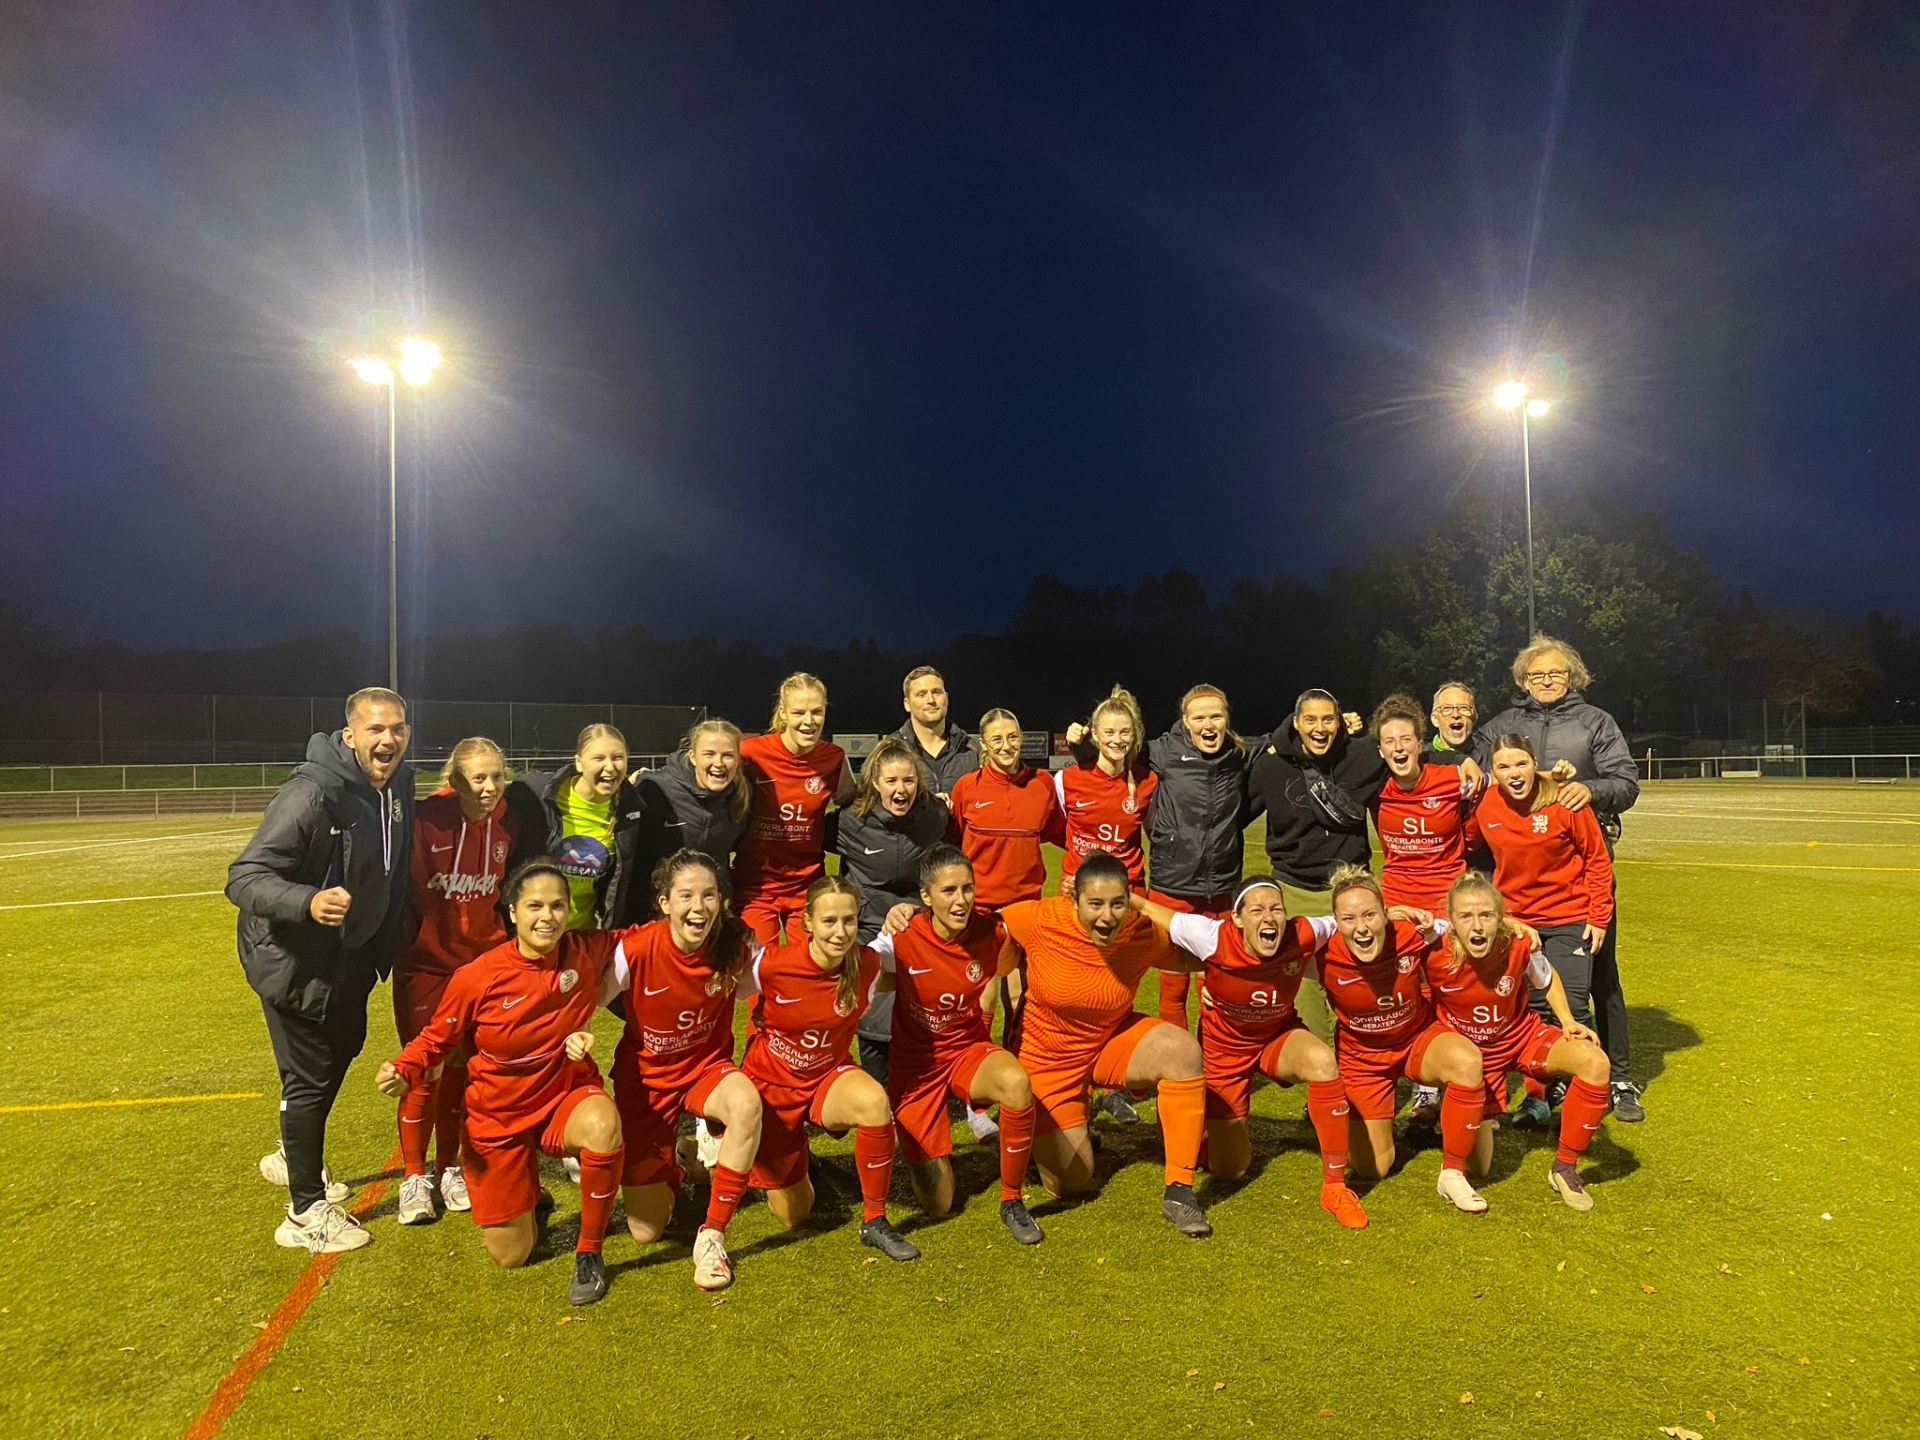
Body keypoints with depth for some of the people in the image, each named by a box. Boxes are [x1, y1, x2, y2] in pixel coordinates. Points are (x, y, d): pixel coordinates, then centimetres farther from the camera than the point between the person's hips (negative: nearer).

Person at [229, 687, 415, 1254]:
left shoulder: (397, 786, -4)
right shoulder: (312, 794, -30)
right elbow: (244, 877, -31)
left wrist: (385, 946, 15)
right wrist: (308, 902, -47)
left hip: (352, 954, 9)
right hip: (297, 959, -9)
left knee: (341, 1049, 25)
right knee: (310, 1075, 3)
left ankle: (294, 1156, 50)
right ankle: (306, 1213, 21)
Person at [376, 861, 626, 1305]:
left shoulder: (587, 952, -15)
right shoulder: (477, 978, -19)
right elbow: (435, 1039, -4)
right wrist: (402, 1072, -20)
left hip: (566, 1096, 0)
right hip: (500, 1116, 0)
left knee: (603, 1125, -37)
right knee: (510, 1255, 5)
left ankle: (588, 1252, -12)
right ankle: (526, 1196, 42)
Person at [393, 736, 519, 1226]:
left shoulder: (506, 823, -5)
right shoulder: (427, 819, -18)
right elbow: (403, 889, -12)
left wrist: (503, 944, 6)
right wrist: (399, 953, -9)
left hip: (478, 960, 4)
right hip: (425, 964, -3)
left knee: (459, 1067, 12)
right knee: (422, 1071, 1)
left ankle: (448, 1169, 26)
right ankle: (414, 1177, 17)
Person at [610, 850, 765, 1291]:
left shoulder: (735, 945, -19)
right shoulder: (637, 949, -25)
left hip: (708, 1067, 1)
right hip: (645, 1077, 0)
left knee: (747, 1104, -37)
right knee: (646, 1231, 1)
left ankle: (712, 1235, -16)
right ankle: (674, 1161, 37)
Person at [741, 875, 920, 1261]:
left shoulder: (867, 965, -20)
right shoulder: (771, 964, -27)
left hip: (828, 1077, 1)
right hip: (770, 1084, -1)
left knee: (873, 1100, -35)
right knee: (793, 1215, 9)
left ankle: (875, 1221, -13)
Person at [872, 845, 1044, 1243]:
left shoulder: (990, 933, -12)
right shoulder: (903, 938, -20)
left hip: (969, 1050, 2)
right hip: (916, 1062, -1)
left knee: (1016, 1083, -35)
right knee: (937, 1204, 0)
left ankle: (1012, 1202, -11)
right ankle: (921, 1151, 36)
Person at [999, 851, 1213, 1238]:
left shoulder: (1145, 934, -21)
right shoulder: (1038, 920, -28)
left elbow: (1189, 959, -1)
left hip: (1114, 1039, 2)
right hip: (1049, 1056, -1)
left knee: (1182, 1049, -30)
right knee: (1069, 1184, 3)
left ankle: (1178, 1191, -17)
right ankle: (1043, 1133, 40)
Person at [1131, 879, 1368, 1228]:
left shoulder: (1304, 936, -27)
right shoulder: (1214, 940, -33)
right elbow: (1147, 909, -26)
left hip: (1280, 1036, 1)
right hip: (1225, 1047, -1)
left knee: (1323, 1062, -35)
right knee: (1229, 1170, 5)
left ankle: (1335, 1186, -17)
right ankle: (1214, 1131, 44)